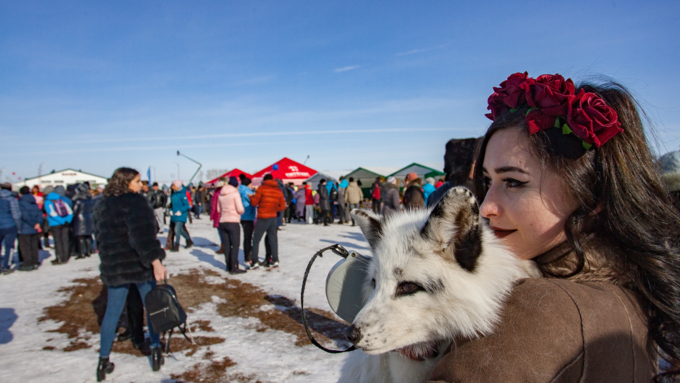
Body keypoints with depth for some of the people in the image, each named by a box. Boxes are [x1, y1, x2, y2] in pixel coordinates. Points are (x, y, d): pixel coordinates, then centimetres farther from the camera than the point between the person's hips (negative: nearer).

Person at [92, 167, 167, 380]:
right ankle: (155, 351, 17)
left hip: (113, 267, 6)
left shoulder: (102, 206, 11)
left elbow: (100, 238, 18)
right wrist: (155, 261, -28)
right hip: (139, 265, -5)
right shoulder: (134, 201, -13)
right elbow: (142, 235, -25)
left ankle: (103, 361, 17)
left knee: (112, 312, 14)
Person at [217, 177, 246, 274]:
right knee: (235, 245, -4)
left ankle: (229, 266, 18)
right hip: (233, 222, -6)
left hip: (222, 222, 6)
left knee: (227, 245, 11)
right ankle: (234, 268, -7)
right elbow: (240, 209, -12)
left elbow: (218, 209, 18)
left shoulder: (221, 194, 11)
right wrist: (243, 211, 9)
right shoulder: (235, 193, -7)